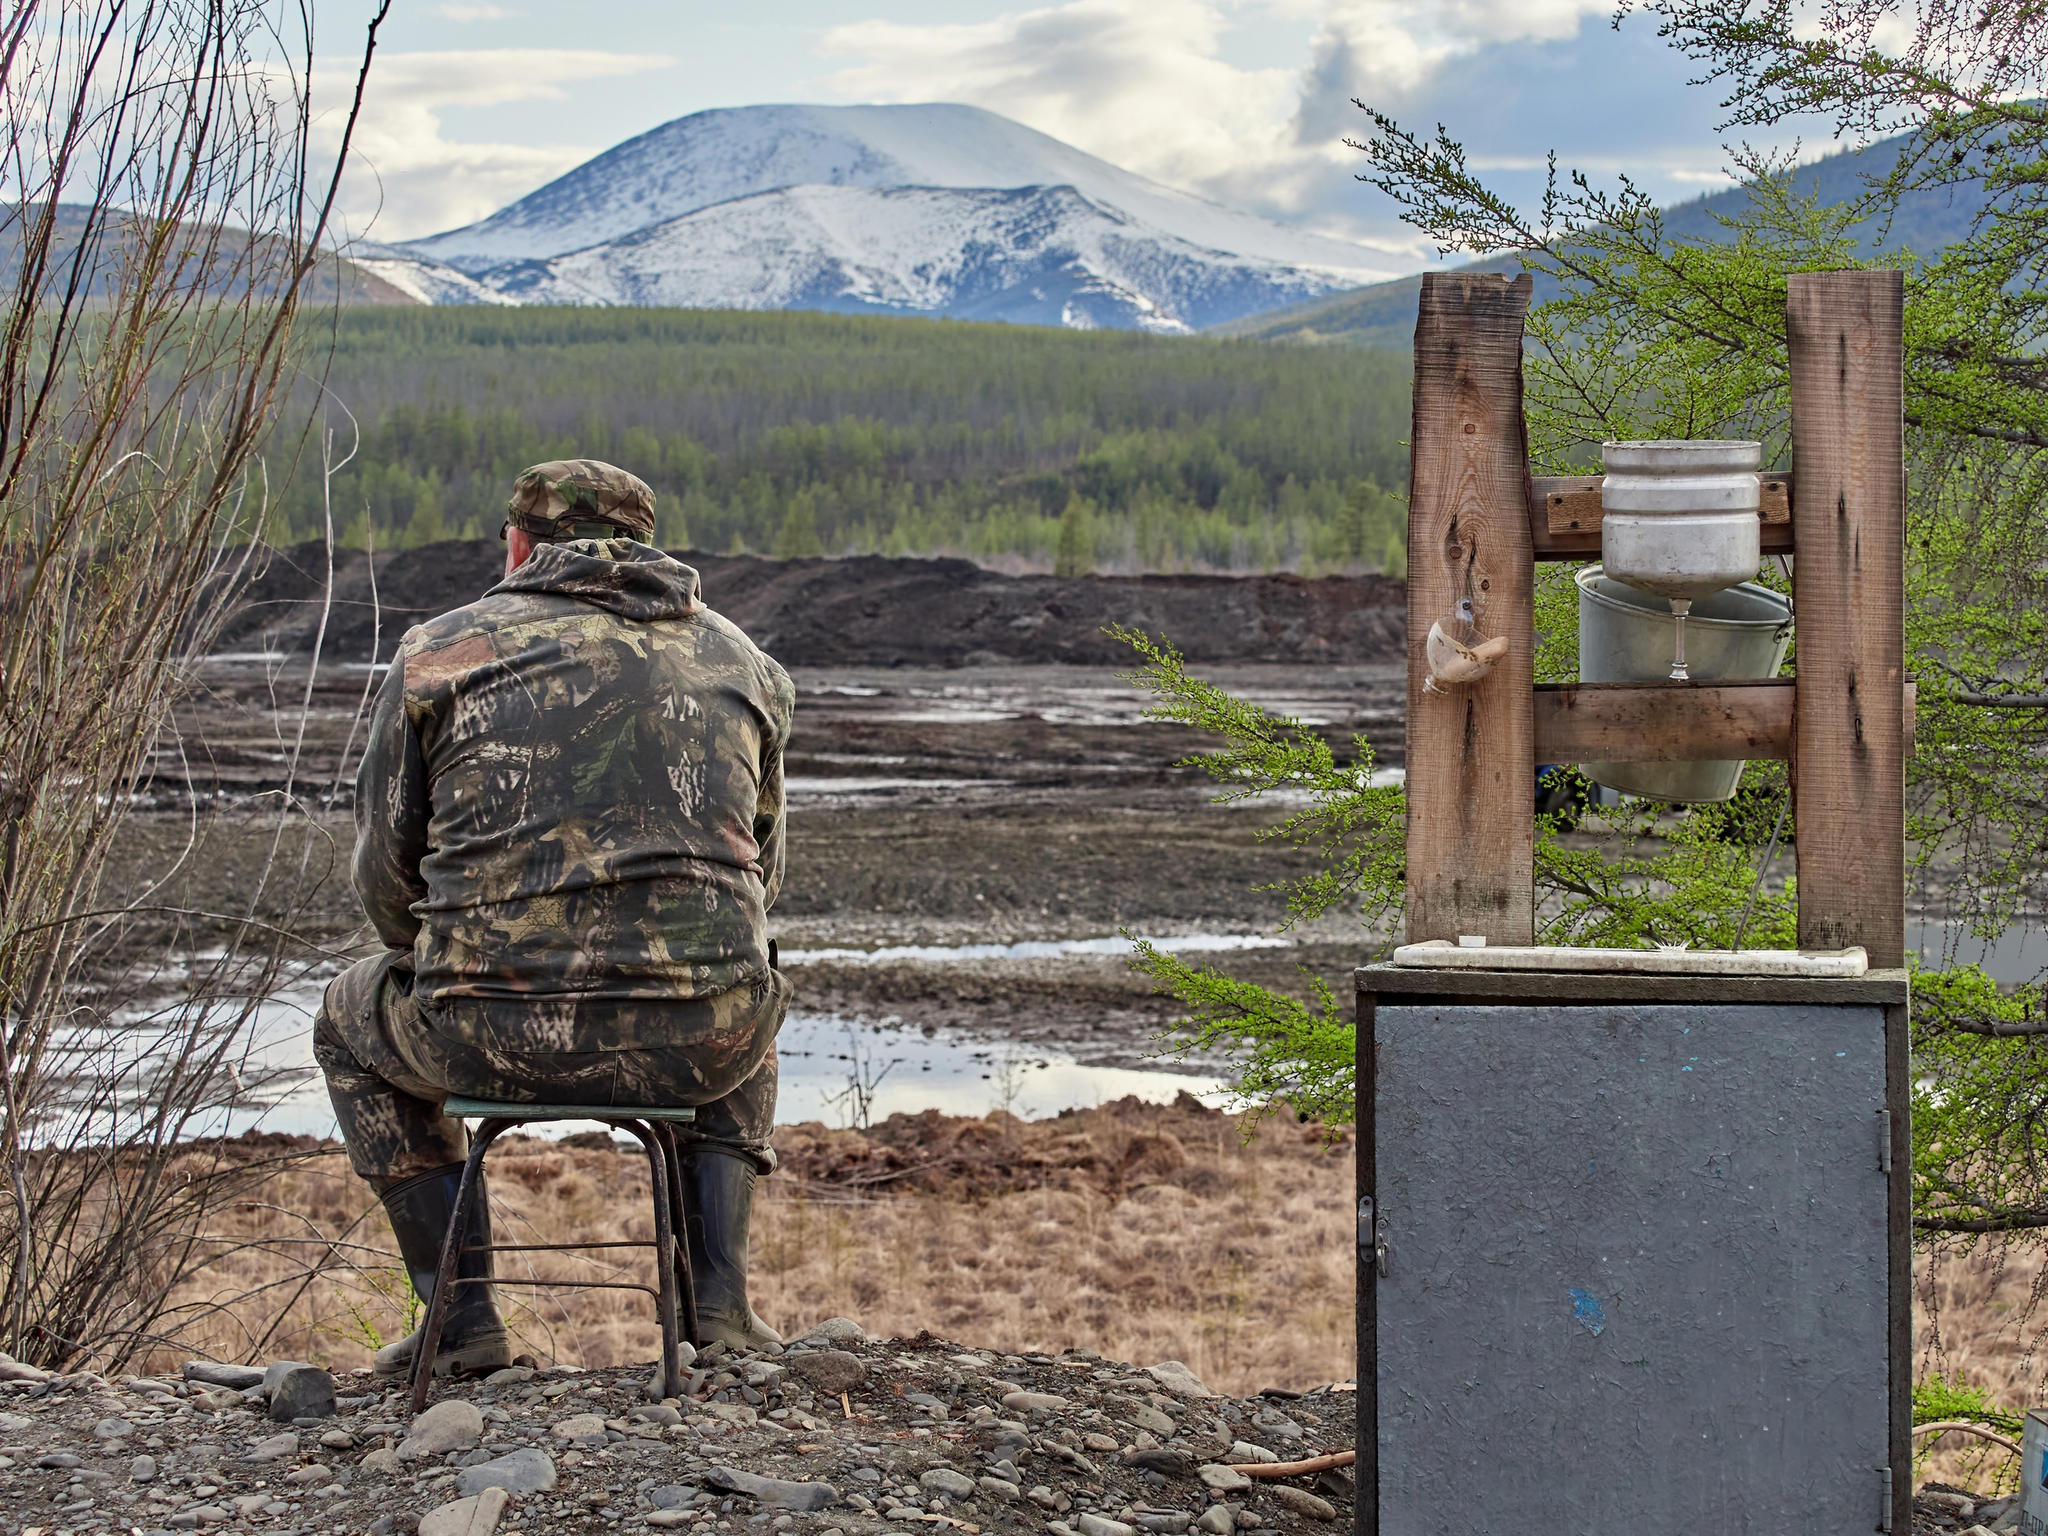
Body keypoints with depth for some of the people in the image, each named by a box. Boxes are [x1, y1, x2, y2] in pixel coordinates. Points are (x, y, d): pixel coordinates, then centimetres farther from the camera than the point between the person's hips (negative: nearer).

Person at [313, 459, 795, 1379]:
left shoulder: (438, 653, 8)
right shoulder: (741, 664, 16)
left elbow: (386, 881, 13)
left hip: (497, 1041, -2)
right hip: (697, 1044, 2)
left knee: (352, 1021, 31)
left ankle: (461, 1313, 22)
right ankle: (717, 1296, 24)